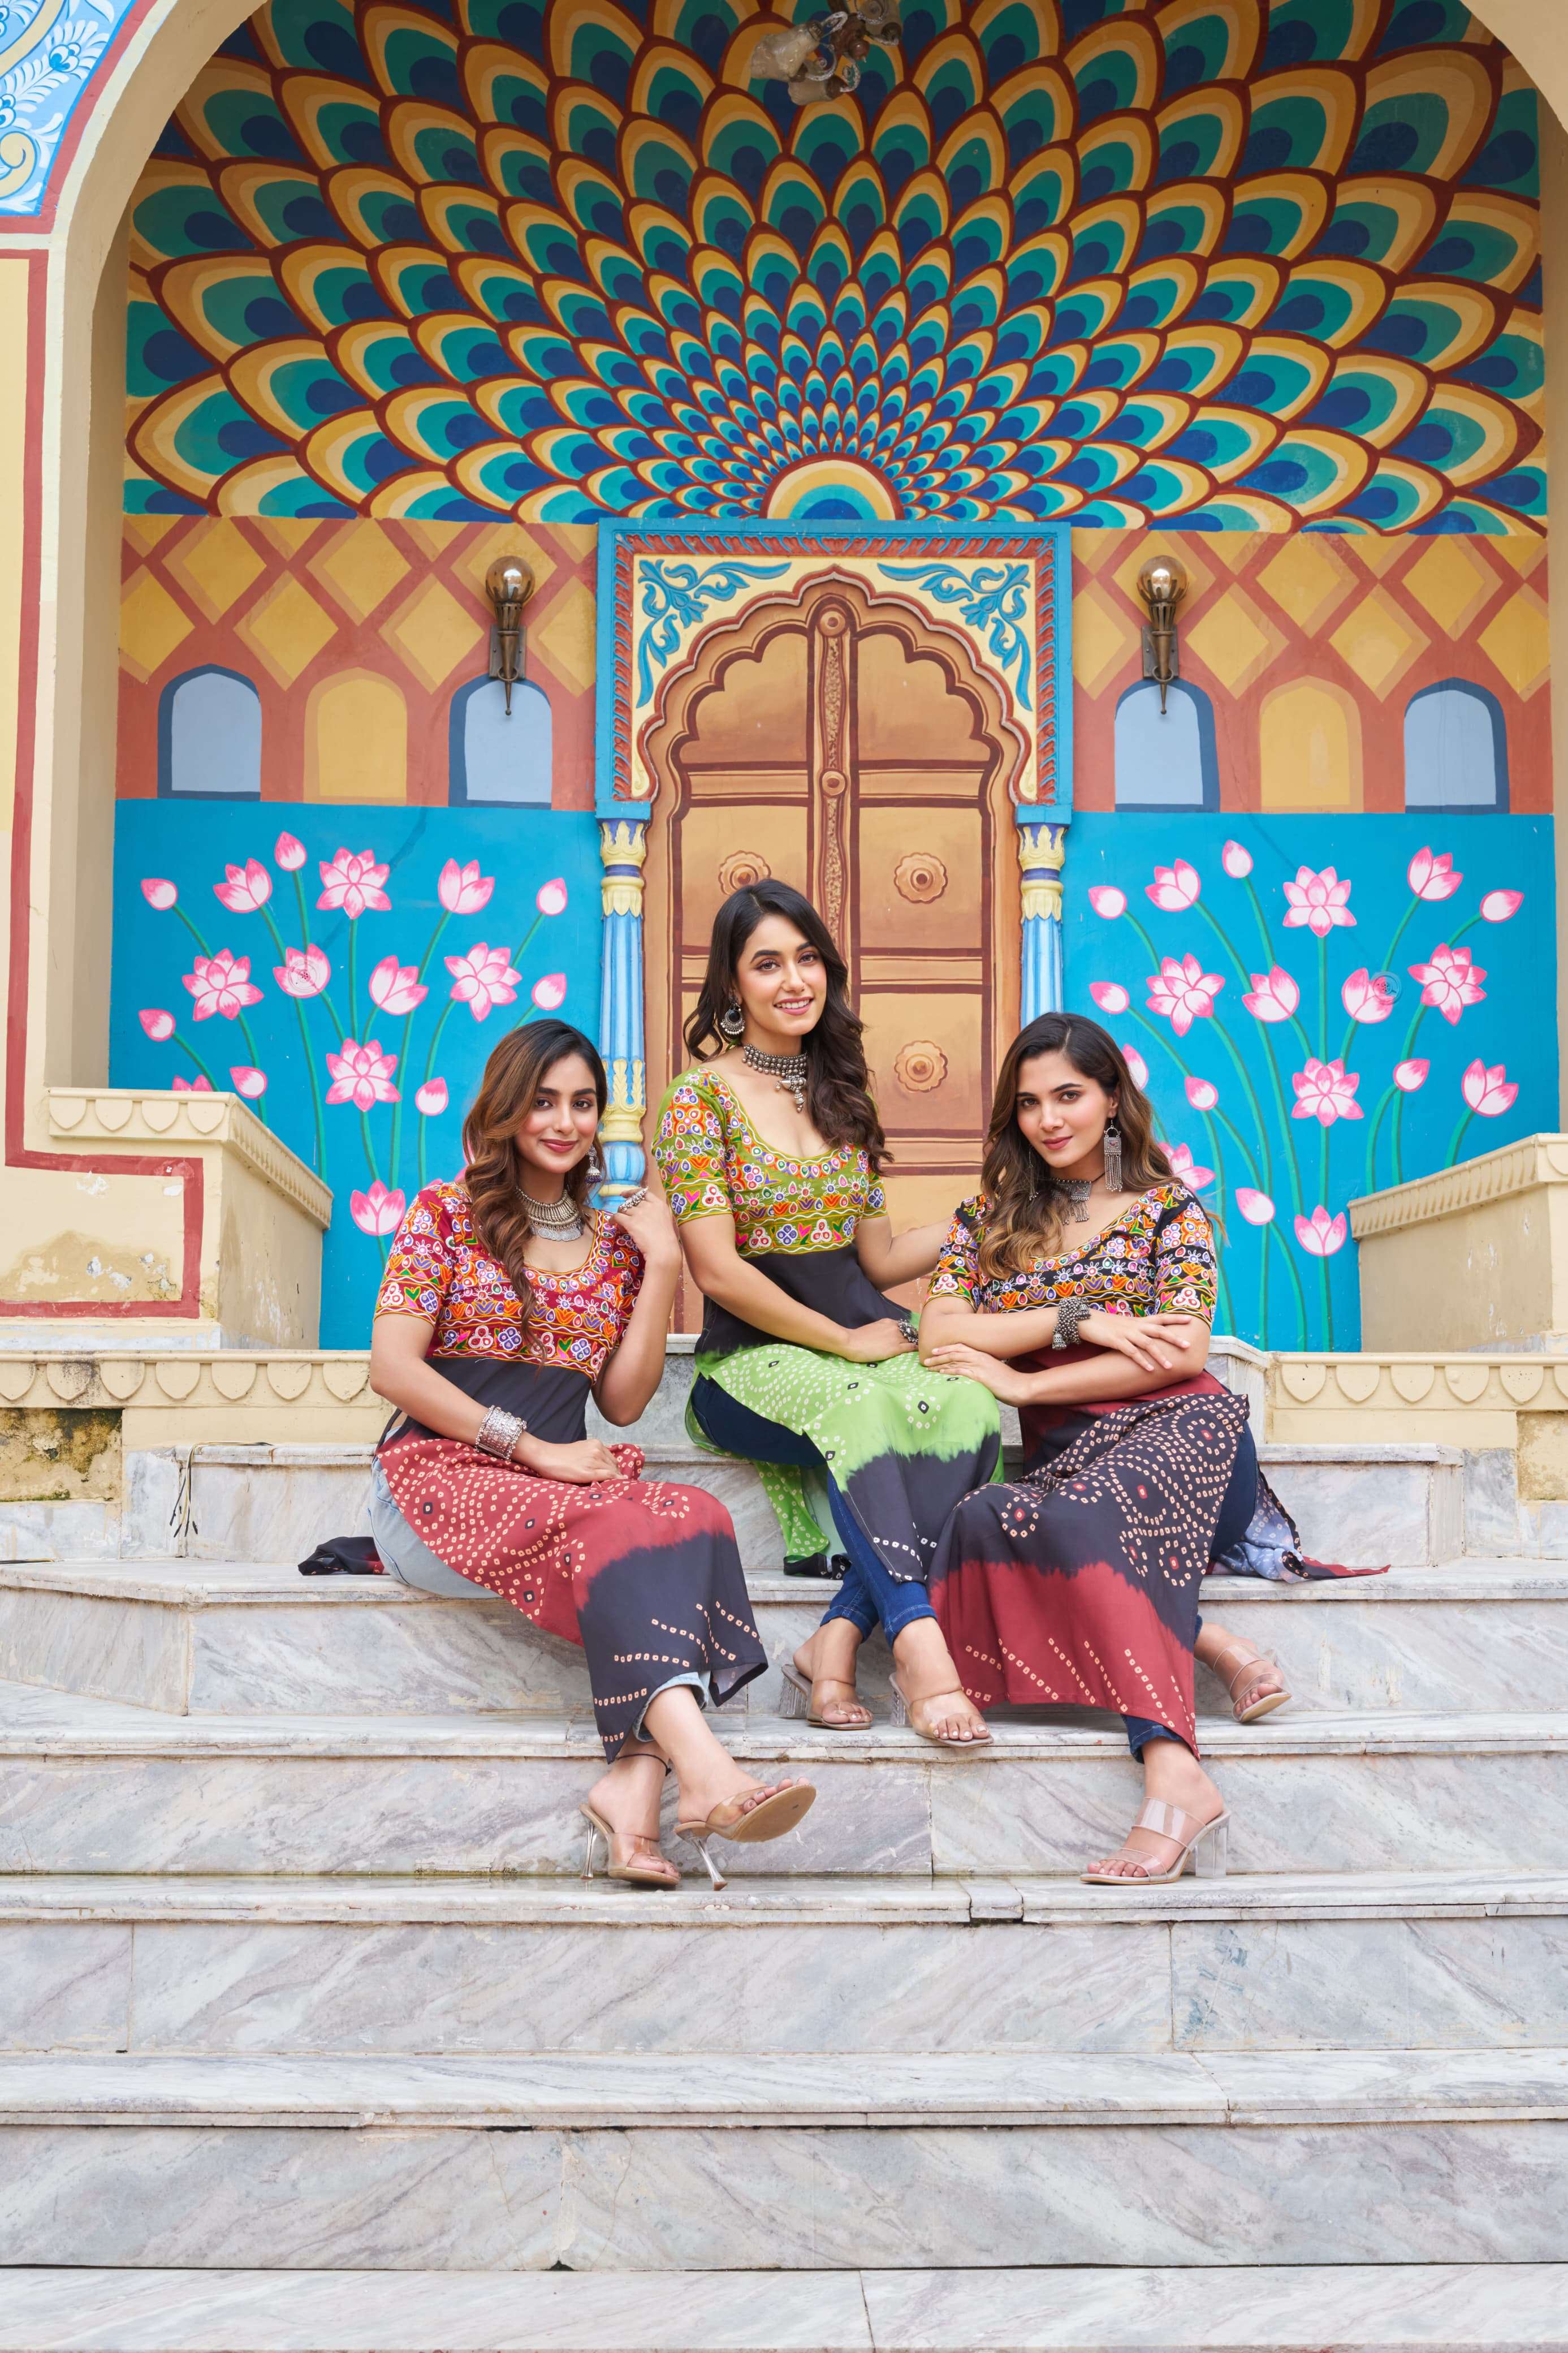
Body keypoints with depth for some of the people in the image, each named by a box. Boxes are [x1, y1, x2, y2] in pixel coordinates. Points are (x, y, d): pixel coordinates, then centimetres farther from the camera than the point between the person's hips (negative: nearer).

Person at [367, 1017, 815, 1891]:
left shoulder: (616, 1241, 18)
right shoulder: (449, 1214, 6)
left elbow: (623, 1401, 11)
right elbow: (394, 1369, -5)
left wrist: (664, 1268, 3)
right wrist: (537, 1450, -11)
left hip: (560, 1482, 4)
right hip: (442, 1478, -4)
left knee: (698, 1515, -30)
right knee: (623, 1522, -34)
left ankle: (637, 1782, -44)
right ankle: (703, 1767, -51)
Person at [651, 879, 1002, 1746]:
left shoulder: (842, 1095, 17)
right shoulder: (703, 1096, -1)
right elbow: (718, 1270, -9)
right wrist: (846, 1341, -10)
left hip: (865, 1331, 5)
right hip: (751, 1357, -5)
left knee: (970, 1402, -30)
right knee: (861, 1408, -39)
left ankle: (839, 1638, -33)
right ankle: (918, 1640, -44)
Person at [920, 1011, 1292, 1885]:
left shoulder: (1169, 1209, 10)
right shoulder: (991, 1216, 19)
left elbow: (1182, 1353, -4)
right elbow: (939, 1335, 4)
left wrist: (1023, 1380, -7)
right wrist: (1078, 1321, -7)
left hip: (1179, 1427, -3)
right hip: (1065, 1454, 3)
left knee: (1073, 1517, -38)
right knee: (982, 1519, -34)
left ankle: (1174, 1777, -49)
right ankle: (1215, 1649, -30)